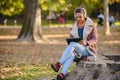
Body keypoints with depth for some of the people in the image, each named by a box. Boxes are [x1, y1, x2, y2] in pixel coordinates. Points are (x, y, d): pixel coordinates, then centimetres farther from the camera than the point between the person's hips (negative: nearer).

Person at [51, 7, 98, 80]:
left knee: (73, 44, -35)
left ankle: (58, 64, -41)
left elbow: (94, 39, -10)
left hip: (88, 50, -4)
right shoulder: (74, 26, 9)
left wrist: (86, 43, -31)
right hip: (77, 51, 4)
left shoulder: (91, 25, -4)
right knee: (71, 54, -36)